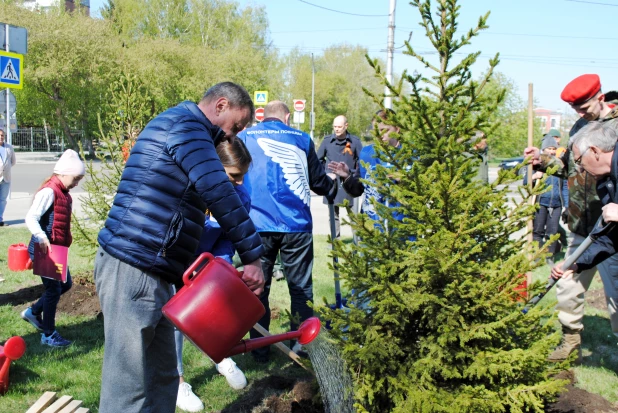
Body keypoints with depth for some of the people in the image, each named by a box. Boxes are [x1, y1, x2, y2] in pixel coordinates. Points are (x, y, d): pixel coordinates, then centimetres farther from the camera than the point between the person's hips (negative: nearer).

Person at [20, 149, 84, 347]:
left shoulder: (64, 194, 11)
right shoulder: (49, 191, -18)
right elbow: (31, 217, -27)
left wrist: (65, 241, 18)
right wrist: (41, 237, -40)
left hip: (57, 249, 9)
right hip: (43, 250, -9)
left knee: (65, 284, 16)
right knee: (53, 289, -1)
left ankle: (33, 312, 31)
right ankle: (48, 335, 13)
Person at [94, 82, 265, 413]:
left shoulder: (177, 130, 24)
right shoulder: (186, 125, -8)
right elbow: (219, 194, -18)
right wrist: (253, 256, -14)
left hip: (152, 272, 10)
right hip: (133, 270, -10)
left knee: (162, 377, 15)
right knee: (128, 385, -4)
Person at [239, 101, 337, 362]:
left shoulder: (245, 137, 10)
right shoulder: (301, 139, 11)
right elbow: (319, 181, 17)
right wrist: (336, 190, 38)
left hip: (258, 224, 0)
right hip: (296, 225, 0)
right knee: (301, 287, 11)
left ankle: (260, 348, 13)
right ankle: (302, 345, 16)